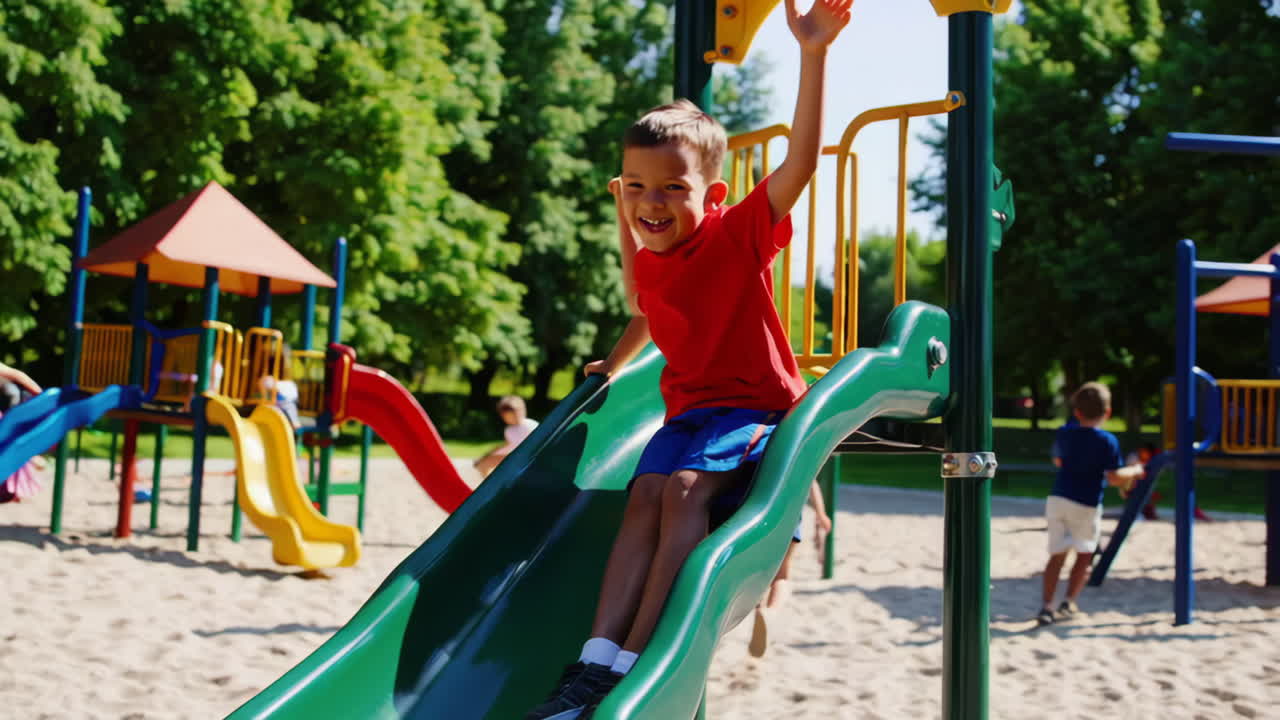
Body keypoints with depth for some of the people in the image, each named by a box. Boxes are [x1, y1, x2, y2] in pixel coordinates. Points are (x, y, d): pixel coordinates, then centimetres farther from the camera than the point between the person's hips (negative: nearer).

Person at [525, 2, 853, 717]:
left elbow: (801, 161, -26)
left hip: (757, 405, -5)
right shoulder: (647, 259, 5)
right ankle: (598, 661, -31)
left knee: (686, 488, -30)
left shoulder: (741, 233, -12)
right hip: (687, 409, 6)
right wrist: (613, 365, 25)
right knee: (644, 497, -20)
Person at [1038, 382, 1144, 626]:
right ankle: (1069, 602, 5)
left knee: (1057, 555, 8)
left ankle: (1047, 606, -1)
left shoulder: (1064, 433, 6)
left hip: (1057, 499, 4)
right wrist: (1134, 471, 2)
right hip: (1086, 505, -4)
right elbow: (1114, 477, -15)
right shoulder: (1107, 441, -10)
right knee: (1085, 555, 14)